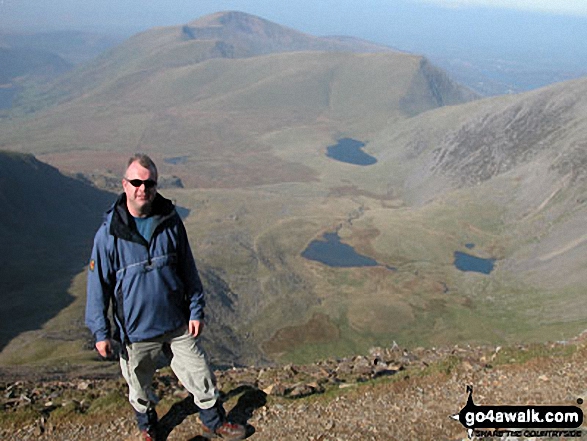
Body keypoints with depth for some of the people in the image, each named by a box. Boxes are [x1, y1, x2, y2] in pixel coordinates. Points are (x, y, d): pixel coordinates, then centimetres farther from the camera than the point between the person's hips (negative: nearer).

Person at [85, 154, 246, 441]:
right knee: (139, 386, 18)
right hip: (136, 330, -2)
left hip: (178, 322, 2)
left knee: (200, 374, 13)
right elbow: (98, 284, -7)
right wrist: (100, 332, -4)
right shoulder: (109, 234, -15)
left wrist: (196, 310, 5)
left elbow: (188, 269, 3)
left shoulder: (170, 222, -7)